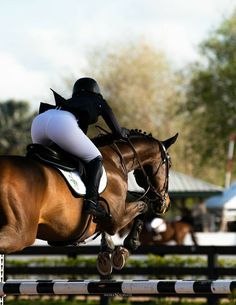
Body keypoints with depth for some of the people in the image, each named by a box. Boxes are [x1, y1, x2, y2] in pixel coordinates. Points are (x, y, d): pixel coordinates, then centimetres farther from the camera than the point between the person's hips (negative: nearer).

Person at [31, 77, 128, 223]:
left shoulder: (72, 101, 42)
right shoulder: (98, 102, 29)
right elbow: (117, 132, 30)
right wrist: (124, 132, 52)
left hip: (39, 120, 6)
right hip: (63, 125, -6)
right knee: (95, 159, 6)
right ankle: (91, 201, -16)